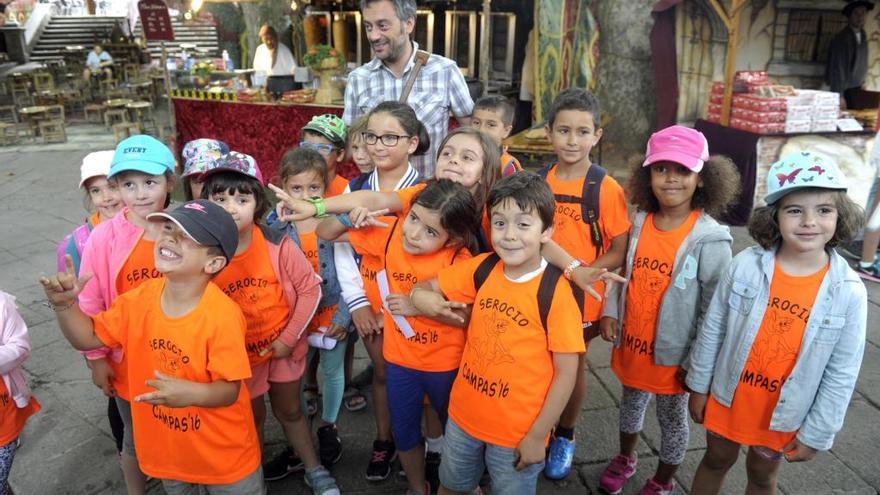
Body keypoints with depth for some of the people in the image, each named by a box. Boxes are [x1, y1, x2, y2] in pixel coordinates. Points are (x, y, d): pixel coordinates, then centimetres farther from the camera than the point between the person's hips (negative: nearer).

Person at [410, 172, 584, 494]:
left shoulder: (555, 293, -21)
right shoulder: (482, 269, -8)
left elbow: (566, 374, -15)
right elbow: (424, 289, 4)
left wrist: (537, 435, -12)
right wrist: (423, 298, -20)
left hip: (518, 431, -4)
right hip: (463, 415, 4)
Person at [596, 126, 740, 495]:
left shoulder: (710, 239, -19)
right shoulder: (639, 223, -5)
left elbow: (715, 305, -15)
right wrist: (609, 311, -5)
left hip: (673, 351, -4)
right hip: (631, 343, 5)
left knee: (672, 416, 17)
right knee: (632, 401, 25)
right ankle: (625, 459, 51)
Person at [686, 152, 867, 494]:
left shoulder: (849, 292, -17)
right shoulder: (746, 265, -16)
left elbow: (842, 374, -9)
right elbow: (712, 329, -6)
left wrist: (816, 433, -5)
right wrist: (698, 385, 1)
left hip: (784, 414, 0)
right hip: (728, 397, 0)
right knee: (716, 460, 22)